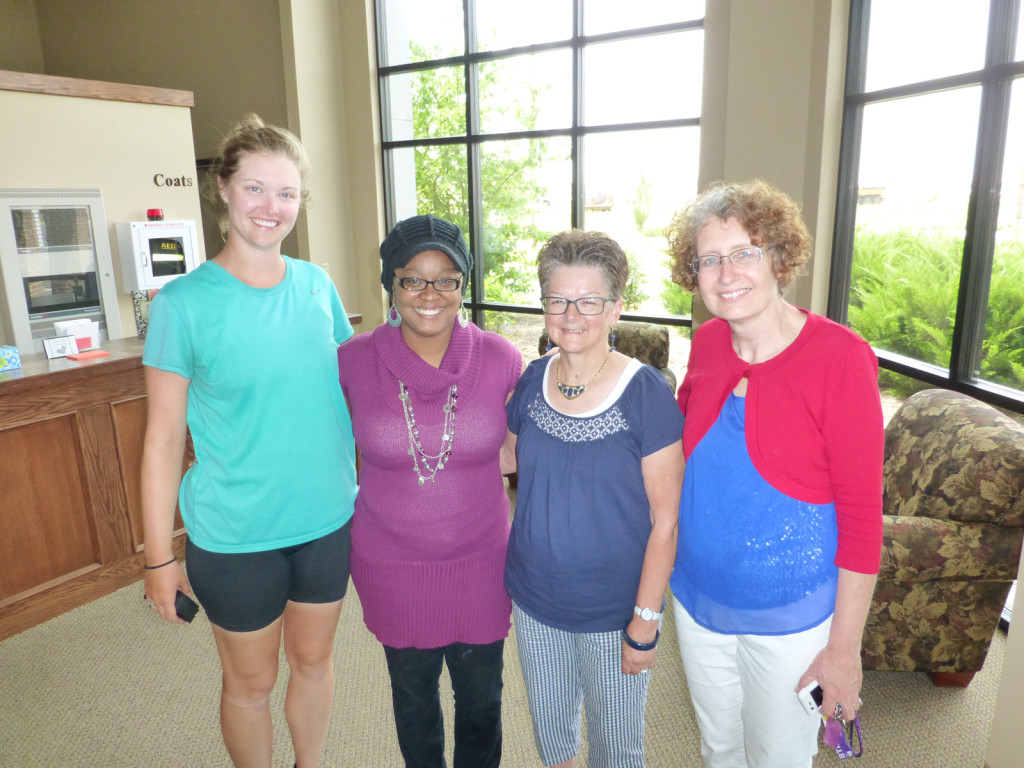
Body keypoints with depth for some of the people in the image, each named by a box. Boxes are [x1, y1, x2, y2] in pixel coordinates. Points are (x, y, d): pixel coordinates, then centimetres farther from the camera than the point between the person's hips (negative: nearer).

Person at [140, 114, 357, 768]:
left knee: (314, 661, 23)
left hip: (329, 519, 4)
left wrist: (369, 484, 10)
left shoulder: (318, 286, -2)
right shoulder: (184, 302, -12)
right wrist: (159, 558, -5)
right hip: (234, 535, -3)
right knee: (251, 682, 17)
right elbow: (165, 437, -8)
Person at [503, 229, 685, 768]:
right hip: (535, 601, 4)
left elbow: (665, 520, -15)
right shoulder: (532, 380, -5)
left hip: (613, 611, -3)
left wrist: (646, 622, -14)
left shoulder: (647, 393, -18)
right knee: (548, 724, 25)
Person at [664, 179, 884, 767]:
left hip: (789, 613, -4)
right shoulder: (707, 344, -5)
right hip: (698, 596, 4)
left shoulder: (841, 356, -20)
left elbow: (863, 514, -16)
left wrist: (844, 646, -13)